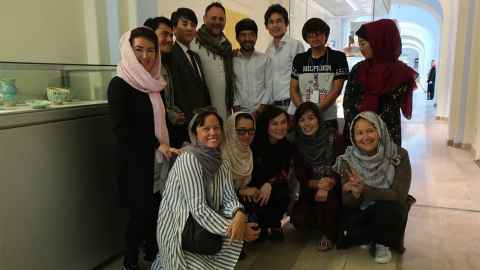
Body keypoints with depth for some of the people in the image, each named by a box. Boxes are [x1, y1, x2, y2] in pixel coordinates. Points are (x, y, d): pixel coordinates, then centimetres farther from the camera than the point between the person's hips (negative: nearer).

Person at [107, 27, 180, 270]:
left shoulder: (154, 83, 9)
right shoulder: (119, 84, -11)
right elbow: (121, 127, -18)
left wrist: (165, 146, 3)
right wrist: (157, 145, -21)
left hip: (158, 157, 6)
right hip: (135, 159, -6)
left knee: (157, 209, 8)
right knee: (141, 210, -1)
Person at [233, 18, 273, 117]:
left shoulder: (265, 59, 6)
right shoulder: (232, 60, 5)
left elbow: (269, 86, 4)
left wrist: (261, 108, -5)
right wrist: (236, 108, -5)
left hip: (261, 111, 0)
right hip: (240, 111, 0)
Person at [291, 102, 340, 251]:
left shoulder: (333, 139, -11)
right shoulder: (298, 145, -3)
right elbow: (302, 178, -6)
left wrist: (326, 186, -30)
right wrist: (318, 183, -26)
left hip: (333, 189, -2)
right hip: (311, 190, 2)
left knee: (326, 198, -34)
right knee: (299, 220, -19)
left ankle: (329, 234, -5)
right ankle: (323, 223, 15)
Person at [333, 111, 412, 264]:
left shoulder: (399, 156, -17)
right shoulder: (348, 160, -12)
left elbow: (399, 196, -22)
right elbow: (347, 203, -11)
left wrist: (363, 189, -35)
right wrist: (355, 193, -35)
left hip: (389, 213, -2)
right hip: (361, 212, 2)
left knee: (384, 208, -36)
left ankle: (382, 243, -3)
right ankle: (380, 238, 4)